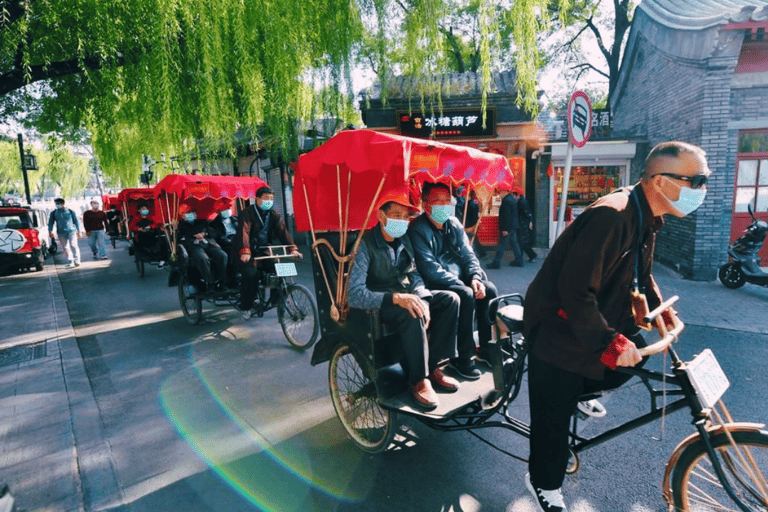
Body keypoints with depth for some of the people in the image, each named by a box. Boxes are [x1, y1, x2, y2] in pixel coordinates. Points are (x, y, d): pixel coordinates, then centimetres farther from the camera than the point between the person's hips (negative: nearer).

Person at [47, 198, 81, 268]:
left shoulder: (70, 211, 5)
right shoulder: (53, 213, 9)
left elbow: (76, 221, 10)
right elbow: (50, 223, 8)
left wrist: (78, 231, 8)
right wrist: (50, 231, -7)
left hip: (71, 231, -2)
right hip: (61, 233, 3)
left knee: (73, 245, -18)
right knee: (65, 248, 2)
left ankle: (76, 260, -17)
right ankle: (70, 262, 8)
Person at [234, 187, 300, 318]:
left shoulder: (274, 215, 9)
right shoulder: (247, 213, -6)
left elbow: (283, 232, -4)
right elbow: (244, 231, -22)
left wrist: (293, 249, -20)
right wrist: (245, 251, -39)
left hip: (266, 251, 4)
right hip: (251, 253, -4)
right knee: (251, 274, -27)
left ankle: (276, 301, 4)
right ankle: (245, 307, -7)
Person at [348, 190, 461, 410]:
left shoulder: (404, 240, 5)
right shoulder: (366, 245, -17)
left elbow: (415, 275, 8)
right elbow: (355, 295, -25)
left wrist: (421, 299, -14)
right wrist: (396, 298, -36)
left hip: (406, 296, 7)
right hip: (378, 304, -7)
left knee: (450, 299, -11)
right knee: (411, 314, -35)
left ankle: (431, 365, -6)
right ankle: (418, 379, -17)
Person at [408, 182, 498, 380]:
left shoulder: (454, 224, 8)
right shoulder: (417, 230, -14)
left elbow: (468, 254, 9)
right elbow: (430, 269, -21)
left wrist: (475, 277, -11)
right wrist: (463, 284, -22)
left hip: (459, 277, 7)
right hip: (434, 284, -7)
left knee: (489, 290, -11)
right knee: (466, 296, -29)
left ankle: (487, 348, 6)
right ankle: (462, 358, -16)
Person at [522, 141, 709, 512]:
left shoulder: (647, 218, 3)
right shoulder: (610, 216, -29)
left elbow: (641, 273, 18)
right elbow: (575, 290, -32)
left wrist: (663, 312, 8)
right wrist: (610, 343, -29)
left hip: (596, 316, 9)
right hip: (558, 326, -9)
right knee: (555, 410, 3)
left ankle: (579, 391, 26)